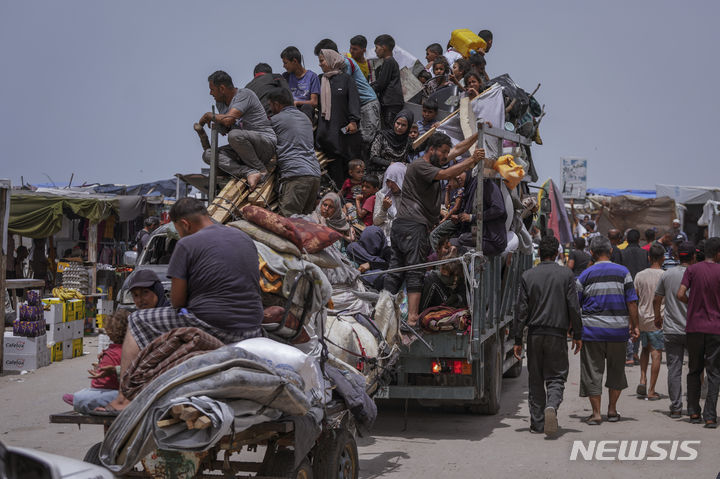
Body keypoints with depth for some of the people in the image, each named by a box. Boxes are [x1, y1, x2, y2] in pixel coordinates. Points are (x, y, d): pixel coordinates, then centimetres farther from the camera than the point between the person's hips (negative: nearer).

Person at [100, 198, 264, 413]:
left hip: (210, 327, -7)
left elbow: (177, 300, -7)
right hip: (250, 330, 7)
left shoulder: (187, 244, -6)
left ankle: (124, 399, 6)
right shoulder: (245, 238, 15)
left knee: (137, 323, 11)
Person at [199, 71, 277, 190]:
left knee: (234, 135, -37)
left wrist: (210, 116, -9)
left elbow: (228, 119, -26)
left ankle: (261, 169, -15)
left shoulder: (245, 94, -14)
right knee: (208, 155, -10)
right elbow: (224, 130, 21)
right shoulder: (220, 102, 12)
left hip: (266, 143, -9)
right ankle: (250, 173, -29)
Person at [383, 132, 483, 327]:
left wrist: (478, 134, 20)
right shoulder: (419, 166, -7)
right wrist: (472, 161, -23)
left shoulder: (432, 163, 22)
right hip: (413, 225, -10)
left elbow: (458, 149, 25)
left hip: (400, 225, 10)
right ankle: (412, 318, -18)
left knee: (396, 270, 6)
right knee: (415, 273, -13)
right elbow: (445, 174, -22)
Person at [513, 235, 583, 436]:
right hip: (557, 334, -1)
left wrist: (518, 340, 4)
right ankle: (551, 406, -23)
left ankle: (537, 422, 12)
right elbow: (573, 307, -2)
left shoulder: (528, 276, 1)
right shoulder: (566, 275, -1)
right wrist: (577, 335, 7)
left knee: (535, 379, 11)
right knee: (556, 377, 5)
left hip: (535, 334, 1)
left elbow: (521, 309, 0)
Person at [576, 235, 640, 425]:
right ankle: (612, 410, 21)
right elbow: (632, 302, -3)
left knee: (592, 371, 5)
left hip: (592, 329, -1)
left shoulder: (585, 275, -1)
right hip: (618, 330, 1)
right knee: (616, 370, 17)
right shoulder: (623, 272, -1)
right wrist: (634, 326, 6)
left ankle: (596, 413, 4)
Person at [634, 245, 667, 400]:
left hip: (642, 318, 4)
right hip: (658, 320, -4)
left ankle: (642, 379, 7)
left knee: (645, 349, 22)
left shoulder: (640, 275, 1)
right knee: (656, 354, 1)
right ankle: (651, 391, 2)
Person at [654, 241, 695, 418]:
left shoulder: (667, 274, 2)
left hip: (671, 330, 2)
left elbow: (656, 299, 10)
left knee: (674, 369, 5)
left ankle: (676, 408, 5)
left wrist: (658, 317, 27)